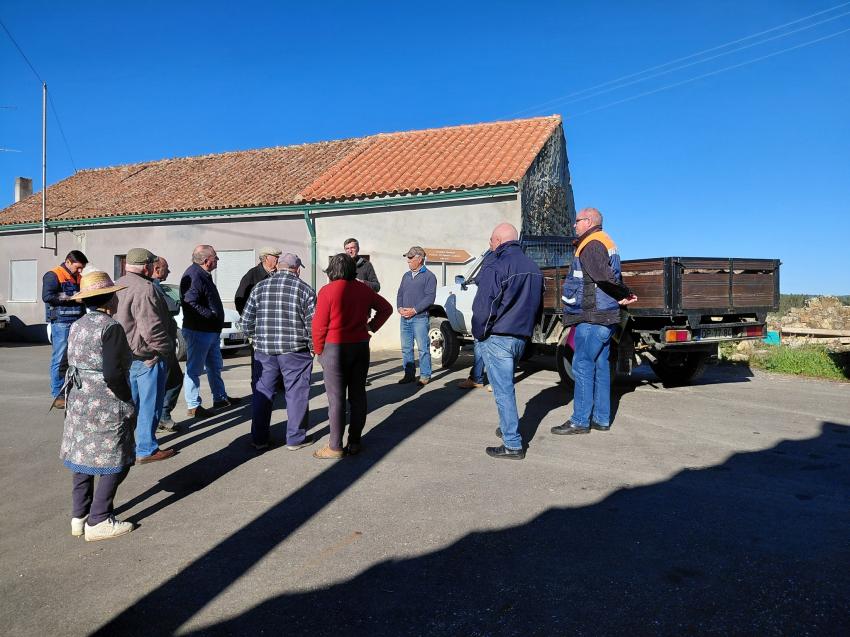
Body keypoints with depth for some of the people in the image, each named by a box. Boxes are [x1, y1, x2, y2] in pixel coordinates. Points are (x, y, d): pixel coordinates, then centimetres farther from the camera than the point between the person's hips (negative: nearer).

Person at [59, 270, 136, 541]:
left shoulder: (77, 325, 8)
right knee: (115, 463, 3)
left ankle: (79, 518, 26)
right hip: (106, 406, -9)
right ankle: (98, 522, 7)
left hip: (78, 401, 9)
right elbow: (112, 373, -23)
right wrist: (128, 401, -11)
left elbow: (73, 364, 12)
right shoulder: (111, 327, -17)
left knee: (82, 458, 16)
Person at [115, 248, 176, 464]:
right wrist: (166, 348, -12)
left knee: (130, 403, 19)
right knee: (149, 404, 2)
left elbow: (116, 320, 17)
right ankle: (146, 450, 10)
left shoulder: (117, 285, 12)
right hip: (147, 356, -9)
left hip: (125, 355, 10)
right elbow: (151, 328, -24)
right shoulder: (145, 288, -20)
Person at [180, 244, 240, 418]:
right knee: (194, 369, 0)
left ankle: (220, 398, 33)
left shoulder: (203, 275, 14)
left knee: (215, 366, 20)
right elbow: (190, 304, -29)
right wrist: (211, 315, -23)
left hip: (211, 331, 11)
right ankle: (193, 406, 9)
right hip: (198, 332, -11)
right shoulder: (193, 276, -19)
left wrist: (217, 322, 16)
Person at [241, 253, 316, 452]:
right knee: (296, 393, 7)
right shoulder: (304, 289, -3)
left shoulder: (259, 287, 6)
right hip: (295, 351, -3)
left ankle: (258, 439, 20)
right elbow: (312, 322, -7)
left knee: (263, 392, 14)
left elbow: (246, 320, 7)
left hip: (264, 349, 4)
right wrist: (312, 346, 7)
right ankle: (295, 438, 15)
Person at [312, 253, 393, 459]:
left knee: (336, 398, 0)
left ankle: (335, 447, 5)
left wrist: (318, 350, 1)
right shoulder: (364, 290, 5)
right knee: (357, 394, 11)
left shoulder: (327, 291, -11)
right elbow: (386, 308, 14)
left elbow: (319, 325, -10)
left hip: (335, 348, -5)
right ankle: (354, 442, 17)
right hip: (361, 346, 5)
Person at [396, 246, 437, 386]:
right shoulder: (406, 276, 18)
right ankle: (409, 374, 18)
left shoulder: (429, 276, -3)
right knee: (406, 348, 9)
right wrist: (400, 308, 0)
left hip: (420, 318, -7)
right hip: (404, 317, 7)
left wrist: (414, 310, -16)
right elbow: (400, 294, 19)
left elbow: (430, 297, -11)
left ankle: (425, 376, 4)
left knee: (422, 348, -4)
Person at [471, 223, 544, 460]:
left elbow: (483, 305, -17)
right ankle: (508, 428, 37)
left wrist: (479, 333, -5)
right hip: (521, 337, 8)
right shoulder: (533, 267, 12)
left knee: (503, 390, -3)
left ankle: (513, 445, 0)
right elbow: (538, 306, 19)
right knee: (506, 385, 24)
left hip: (497, 337, -8)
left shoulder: (495, 266, -14)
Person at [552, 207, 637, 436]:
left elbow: (605, 276, -22)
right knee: (600, 366, 12)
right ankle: (601, 419, 18)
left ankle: (580, 421, -2)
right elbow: (610, 277, 15)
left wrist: (623, 295, -9)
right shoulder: (606, 242, 20)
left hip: (592, 317, -10)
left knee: (582, 366, -6)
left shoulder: (591, 245, -13)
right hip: (605, 316, 10)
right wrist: (622, 296, 3)